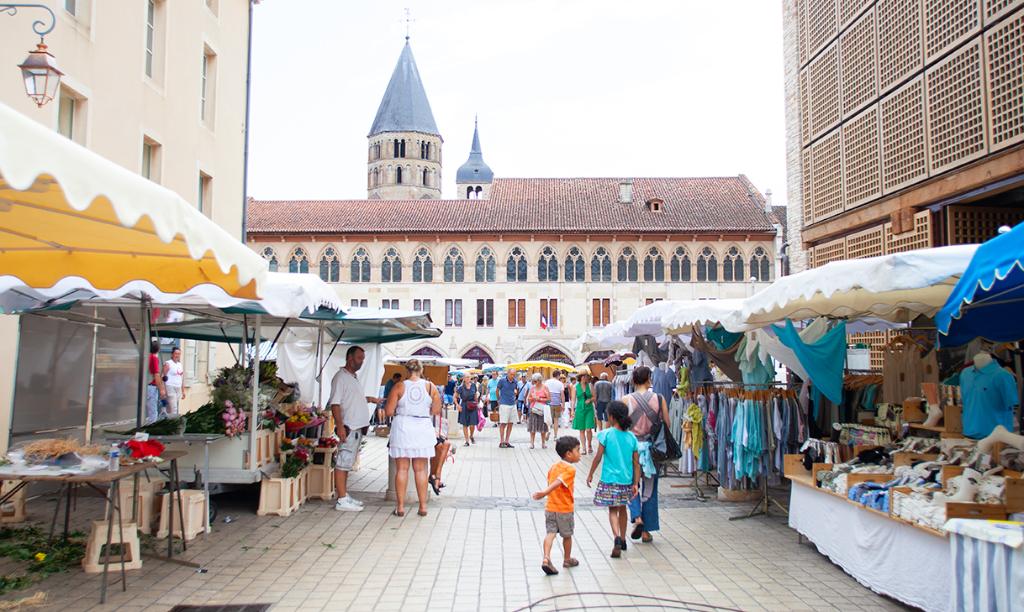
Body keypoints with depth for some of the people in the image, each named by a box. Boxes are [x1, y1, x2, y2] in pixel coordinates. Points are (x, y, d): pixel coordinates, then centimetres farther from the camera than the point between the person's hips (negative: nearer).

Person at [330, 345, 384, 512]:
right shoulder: (340, 377, -12)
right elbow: (335, 403, -18)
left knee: (347, 463, 14)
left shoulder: (354, 378, 18)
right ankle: (342, 500, -5)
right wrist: (340, 426, -24)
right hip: (348, 428, -10)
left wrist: (370, 399, 13)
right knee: (343, 462, -7)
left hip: (358, 427, 10)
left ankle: (345, 496, 21)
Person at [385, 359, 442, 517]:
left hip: (402, 428, -2)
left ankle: (400, 507, 9)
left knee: (402, 469, 6)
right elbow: (436, 411, -1)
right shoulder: (430, 386, -2)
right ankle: (423, 506, 13)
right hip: (423, 429, 2)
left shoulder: (399, 387, -6)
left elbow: (389, 412, -7)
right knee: (420, 469, 10)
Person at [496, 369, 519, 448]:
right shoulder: (502, 380, -7)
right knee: (503, 423, -5)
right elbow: (497, 391, 5)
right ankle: (501, 442, -1)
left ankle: (507, 441, 11)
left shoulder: (515, 381, 5)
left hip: (513, 405, 5)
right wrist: (499, 400, 12)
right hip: (504, 405, -5)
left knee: (510, 424, 5)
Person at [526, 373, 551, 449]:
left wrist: (540, 399, -10)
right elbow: (528, 398, 16)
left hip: (542, 409, -2)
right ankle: (532, 443, 0)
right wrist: (532, 398, -5)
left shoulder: (544, 388, 0)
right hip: (533, 409, 2)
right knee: (532, 427, -3)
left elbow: (549, 399, -3)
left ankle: (543, 443, 12)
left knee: (543, 428, 2)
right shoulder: (532, 388, 10)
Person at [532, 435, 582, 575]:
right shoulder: (570, 469, -16)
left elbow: (550, 483, 11)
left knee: (550, 533, 0)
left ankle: (546, 559, -18)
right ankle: (567, 560, 30)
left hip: (550, 508, 5)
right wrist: (544, 493, -38)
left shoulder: (553, 467, 8)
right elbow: (557, 482, -29)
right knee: (567, 535, 14)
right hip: (565, 509, -5)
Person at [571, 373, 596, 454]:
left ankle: (589, 445, 14)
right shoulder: (575, 387, 1)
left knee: (588, 429, -9)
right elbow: (573, 399, 2)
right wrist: (572, 410, -3)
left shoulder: (590, 386, 3)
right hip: (580, 409, 0)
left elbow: (594, 397, 9)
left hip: (589, 409, 0)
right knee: (581, 430, 4)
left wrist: (590, 399, -12)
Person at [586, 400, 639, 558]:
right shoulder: (631, 437, 1)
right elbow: (636, 462, 2)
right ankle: (623, 540, 31)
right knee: (622, 508, 21)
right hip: (627, 480, 4)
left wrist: (590, 474, 5)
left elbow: (598, 457, -7)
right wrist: (636, 483, 7)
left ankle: (617, 537, -22)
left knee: (613, 510, 1)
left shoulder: (606, 434, -11)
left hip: (610, 479, -4)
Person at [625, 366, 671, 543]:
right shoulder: (659, 399, -4)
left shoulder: (627, 400, -7)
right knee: (650, 488, 11)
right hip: (652, 447, 1)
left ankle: (637, 517, -8)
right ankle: (647, 530, 16)